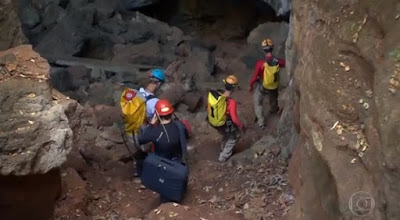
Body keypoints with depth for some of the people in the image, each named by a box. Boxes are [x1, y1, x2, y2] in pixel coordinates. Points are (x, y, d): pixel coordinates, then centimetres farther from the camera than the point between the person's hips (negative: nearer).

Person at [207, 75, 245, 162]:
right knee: (233, 137, 25)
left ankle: (224, 151, 55)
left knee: (226, 135, 35)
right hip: (226, 125, -6)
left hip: (214, 122, 6)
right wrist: (242, 126, -9)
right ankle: (224, 156, 32)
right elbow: (234, 119, -27)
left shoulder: (213, 94, -15)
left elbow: (209, 107, 0)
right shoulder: (231, 102, -33)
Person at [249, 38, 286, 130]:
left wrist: (251, 85, -4)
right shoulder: (278, 61, -24)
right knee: (273, 98, 34)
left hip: (262, 86, -3)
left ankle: (261, 122, 22)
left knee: (257, 102, 21)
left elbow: (255, 77, -21)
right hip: (274, 86, 3)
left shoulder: (260, 63, -32)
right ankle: (274, 110, 63)